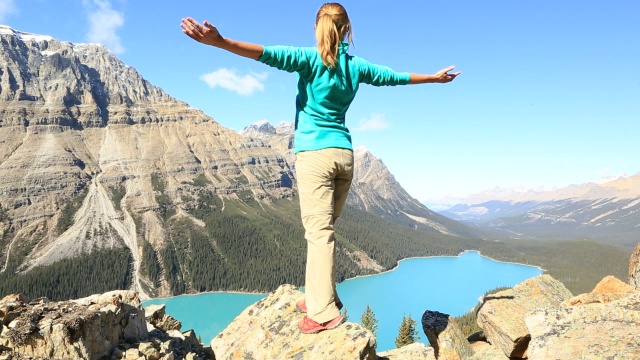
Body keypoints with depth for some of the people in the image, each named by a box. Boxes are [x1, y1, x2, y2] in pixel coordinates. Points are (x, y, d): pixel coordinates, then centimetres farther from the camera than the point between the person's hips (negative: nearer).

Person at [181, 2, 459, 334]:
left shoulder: (309, 59, -3)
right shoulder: (357, 66, 12)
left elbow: (269, 54, -19)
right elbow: (396, 76, 25)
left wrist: (219, 41, -27)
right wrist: (435, 78, 41)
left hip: (314, 154, -5)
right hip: (344, 153, 5)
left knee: (318, 232, -6)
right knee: (323, 229, 14)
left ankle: (324, 312, -6)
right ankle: (320, 297, 22)